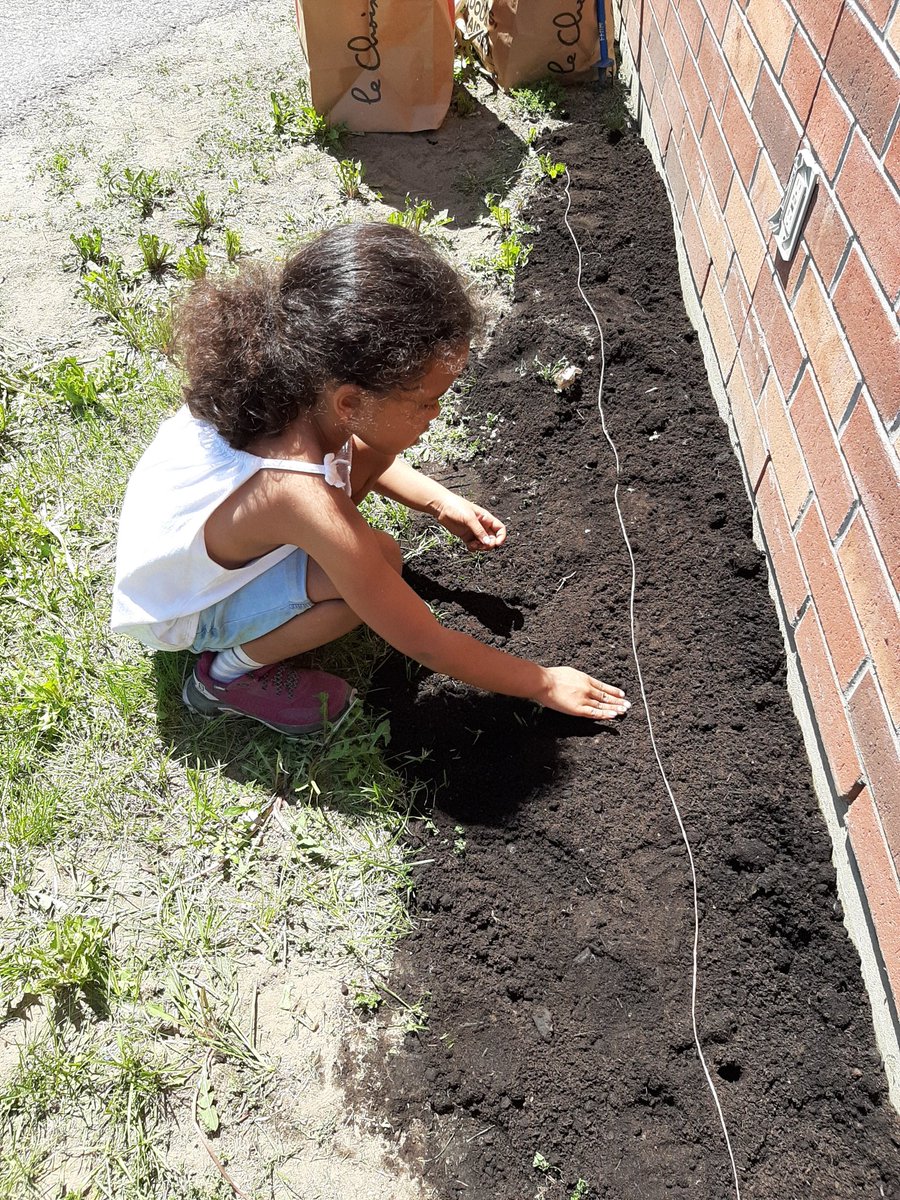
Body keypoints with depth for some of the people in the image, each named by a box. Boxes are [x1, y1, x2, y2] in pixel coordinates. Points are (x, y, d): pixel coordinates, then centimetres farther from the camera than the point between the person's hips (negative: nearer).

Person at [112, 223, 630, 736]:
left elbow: (349, 443, 6)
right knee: (378, 559, -30)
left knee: (371, 448, -11)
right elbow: (426, 646, -29)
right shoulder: (308, 503, -42)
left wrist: (441, 501, -3)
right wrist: (545, 684, -17)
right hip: (177, 613, -6)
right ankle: (229, 674, -7)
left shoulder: (294, 372, -22)